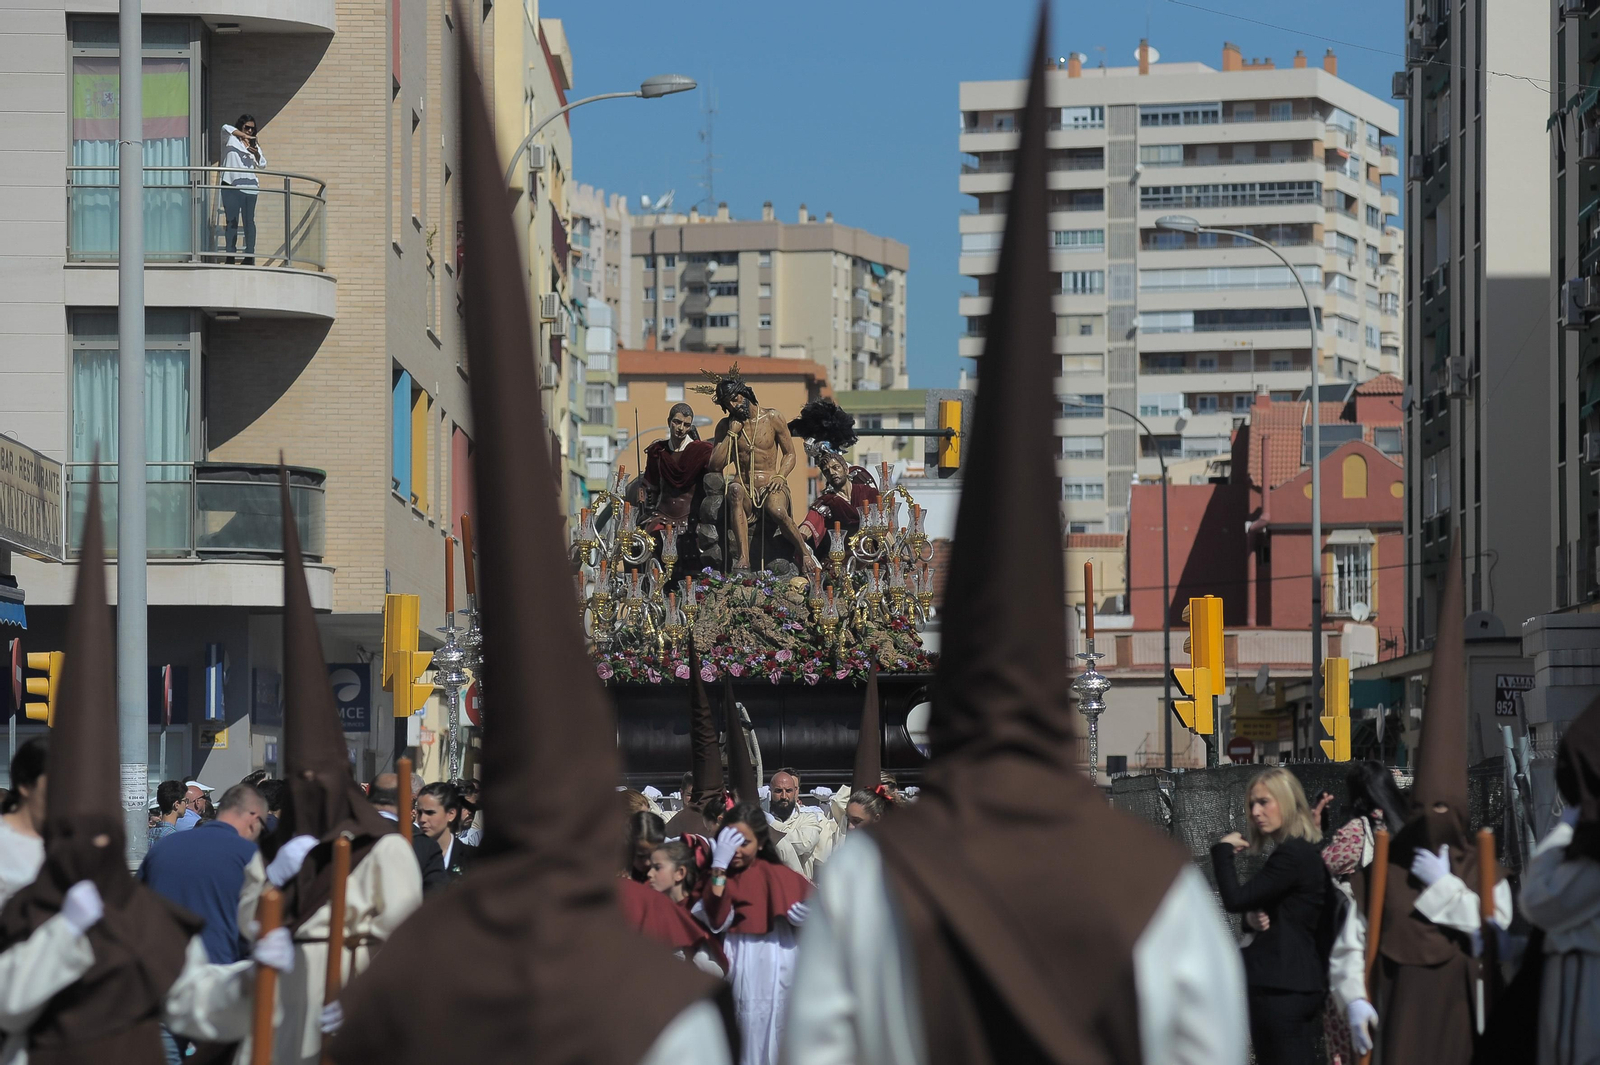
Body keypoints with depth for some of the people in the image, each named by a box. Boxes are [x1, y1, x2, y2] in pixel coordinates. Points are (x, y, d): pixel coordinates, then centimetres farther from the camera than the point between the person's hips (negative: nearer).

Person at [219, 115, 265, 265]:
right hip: (231, 186, -2)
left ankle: (250, 255, 0)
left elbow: (262, 164, 10)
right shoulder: (231, 139, 8)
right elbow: (226, 128, -13)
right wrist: (244, 136, -14)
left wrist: (256, 154, -10)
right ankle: (230, 255, -2)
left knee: (249, 221, 0)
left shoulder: (254, 144, 17)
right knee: (232, 221, -1)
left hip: (250, 186, 2)